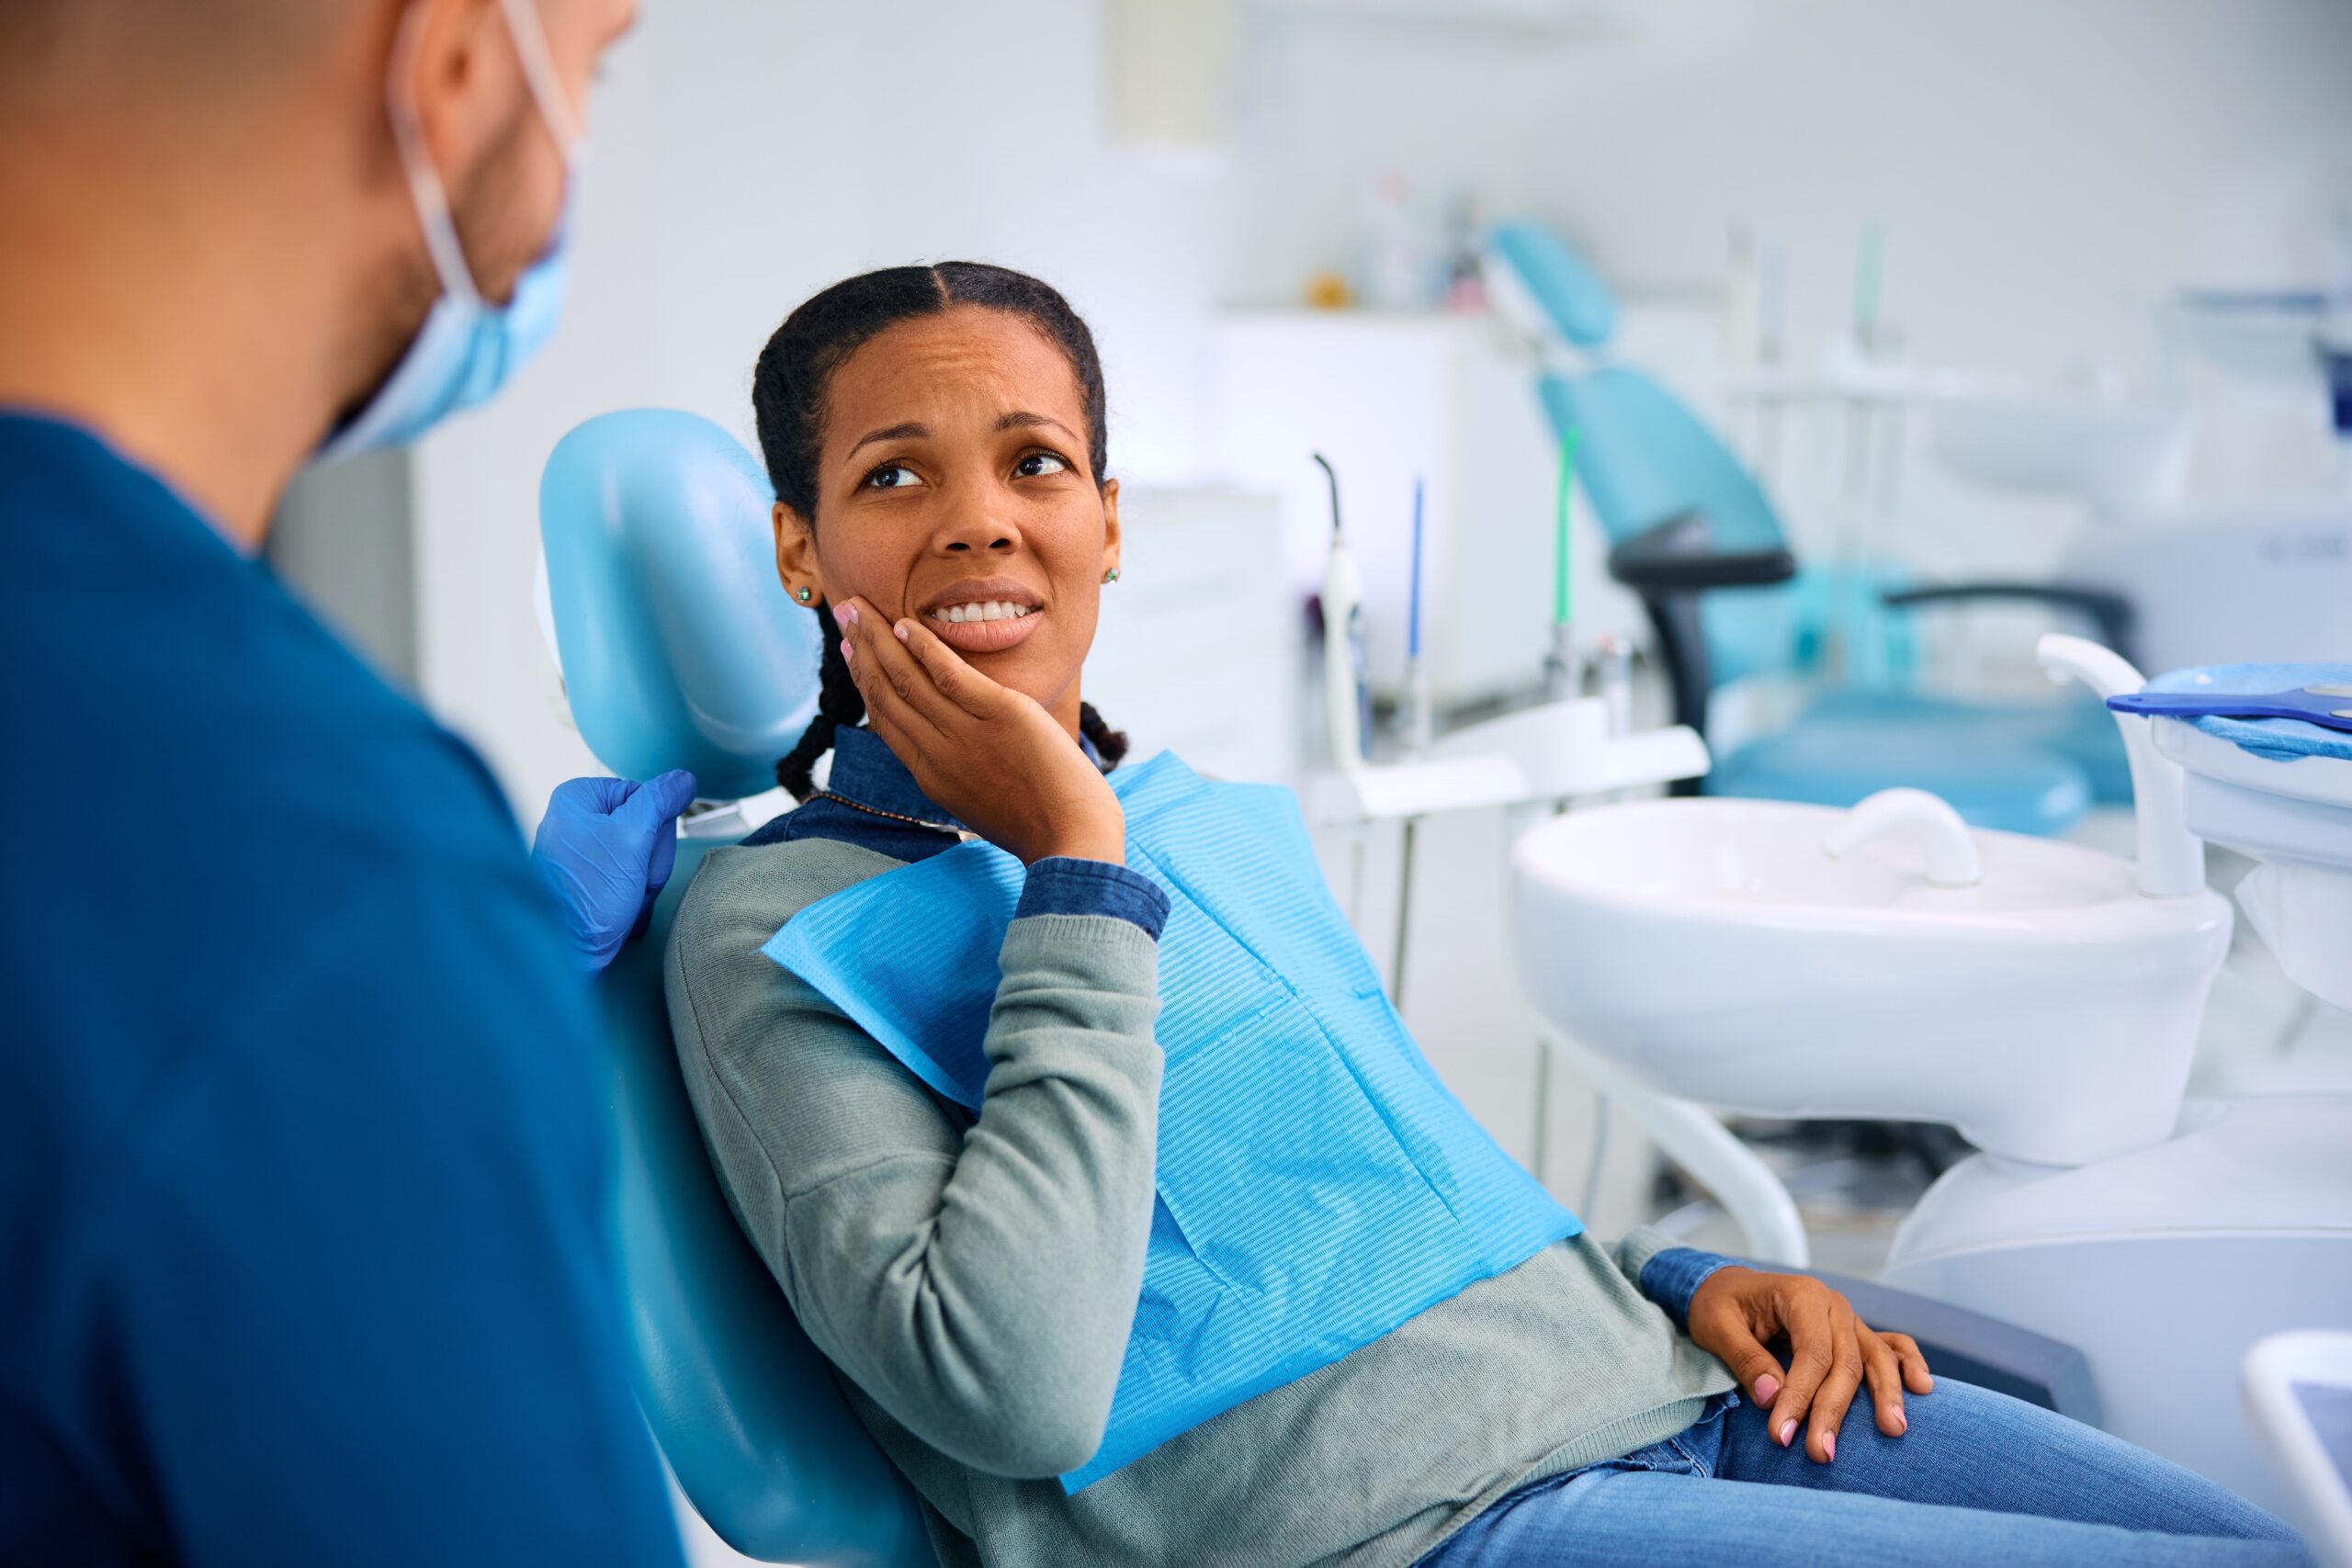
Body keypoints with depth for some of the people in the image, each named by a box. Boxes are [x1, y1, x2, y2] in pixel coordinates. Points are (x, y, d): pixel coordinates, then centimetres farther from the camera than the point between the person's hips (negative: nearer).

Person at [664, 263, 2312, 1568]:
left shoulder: (1202, 815, 15)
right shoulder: (774, 927, -6)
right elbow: (1018, 1396, -20)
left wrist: (1672, 1275, 8)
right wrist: (1074, 868, -15)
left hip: (1649, 1374, 7)